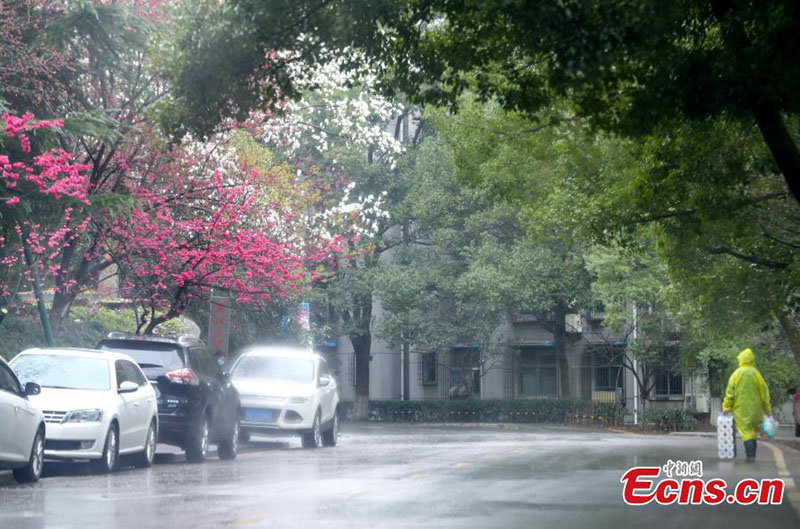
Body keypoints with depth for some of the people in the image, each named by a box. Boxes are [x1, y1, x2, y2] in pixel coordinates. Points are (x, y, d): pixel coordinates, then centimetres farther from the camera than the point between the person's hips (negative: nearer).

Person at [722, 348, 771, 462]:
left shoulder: (736, 374, -4)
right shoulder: (756, 374, 0)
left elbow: (729, 392, -5)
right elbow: (764, 391, 3)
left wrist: (727, 407, 1)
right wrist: (767, 408, 10)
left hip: (741, 409, -2)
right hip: (755, 409, 2)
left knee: (746, 432, -3)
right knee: (753, 431, 15)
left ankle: (750, 455, -15)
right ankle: (752, 454, 18)